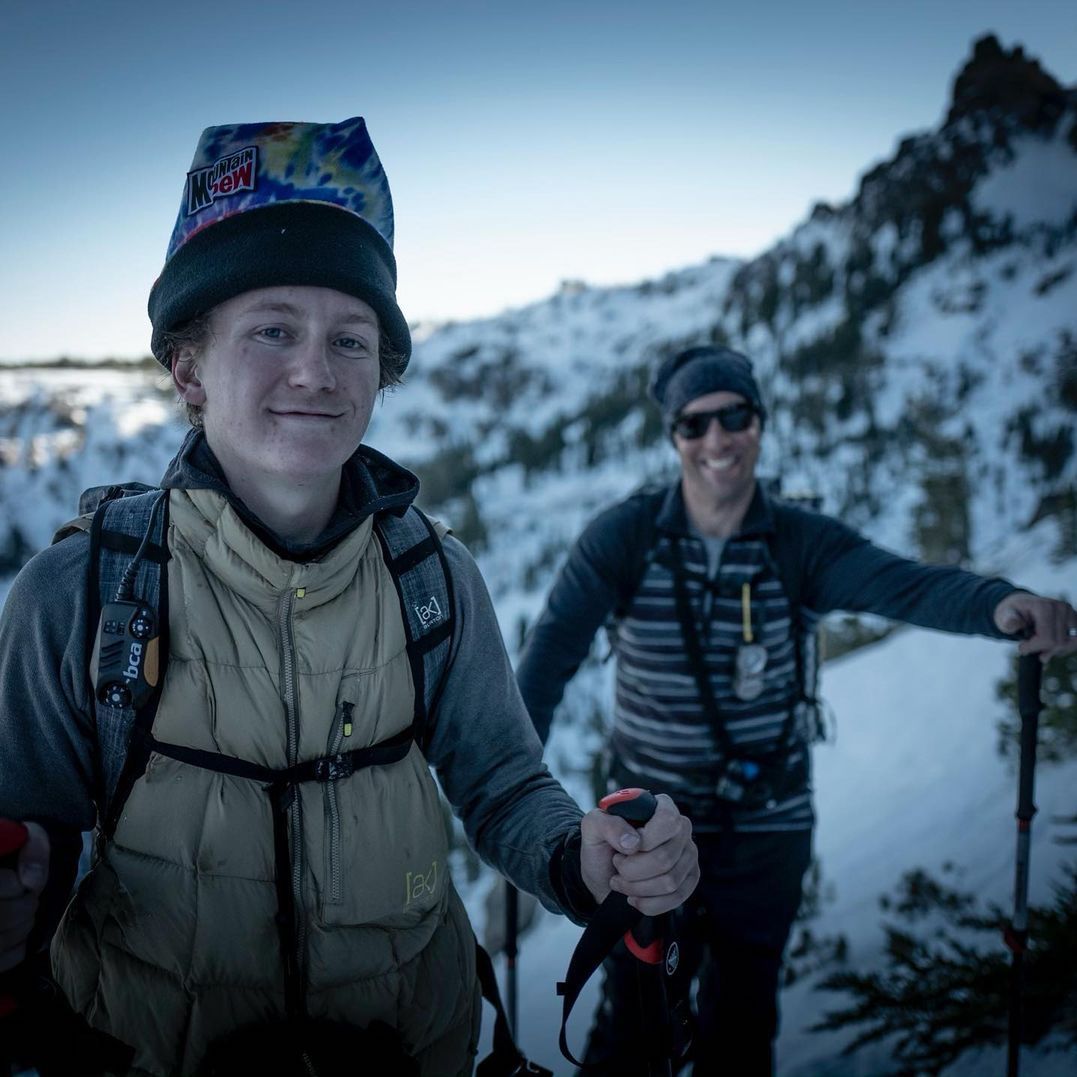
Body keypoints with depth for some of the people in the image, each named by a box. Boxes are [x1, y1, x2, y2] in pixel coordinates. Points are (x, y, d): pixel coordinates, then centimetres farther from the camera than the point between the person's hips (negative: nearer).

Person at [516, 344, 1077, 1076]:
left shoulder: (803, 544, -9)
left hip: (769, 830, 2)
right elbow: (552, 652, -14)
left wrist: (1002, 603, -45)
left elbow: (903, 585, -25)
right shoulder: (623, 538, -11)